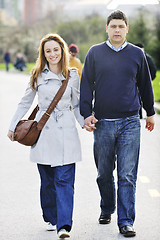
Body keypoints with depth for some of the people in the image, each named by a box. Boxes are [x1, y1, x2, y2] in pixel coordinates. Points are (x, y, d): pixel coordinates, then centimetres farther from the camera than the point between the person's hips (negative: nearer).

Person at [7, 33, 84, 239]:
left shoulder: (72, 76, 7)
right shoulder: (38, 76, 5)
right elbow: (25, 103, 13)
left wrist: (84, 122, 0)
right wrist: (13, 126, 14)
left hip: (66, 131, 0)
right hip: (44, 131, 0)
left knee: (65, 180, -8)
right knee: (48, 180, 6)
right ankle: (51, 218, 23)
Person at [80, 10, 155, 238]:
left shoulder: (137, 54, 7)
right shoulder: (95, 53, 6)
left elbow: (145, 85, 17)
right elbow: (86, 84, 6)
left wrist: (150, 113, 23)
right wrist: (86, 114, -3)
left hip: (130, 123, -1)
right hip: (102, 123, 1)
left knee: (127, 175, -4)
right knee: (104, 173, 11)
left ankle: (126, 221, -1)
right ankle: (107, 209, 32)